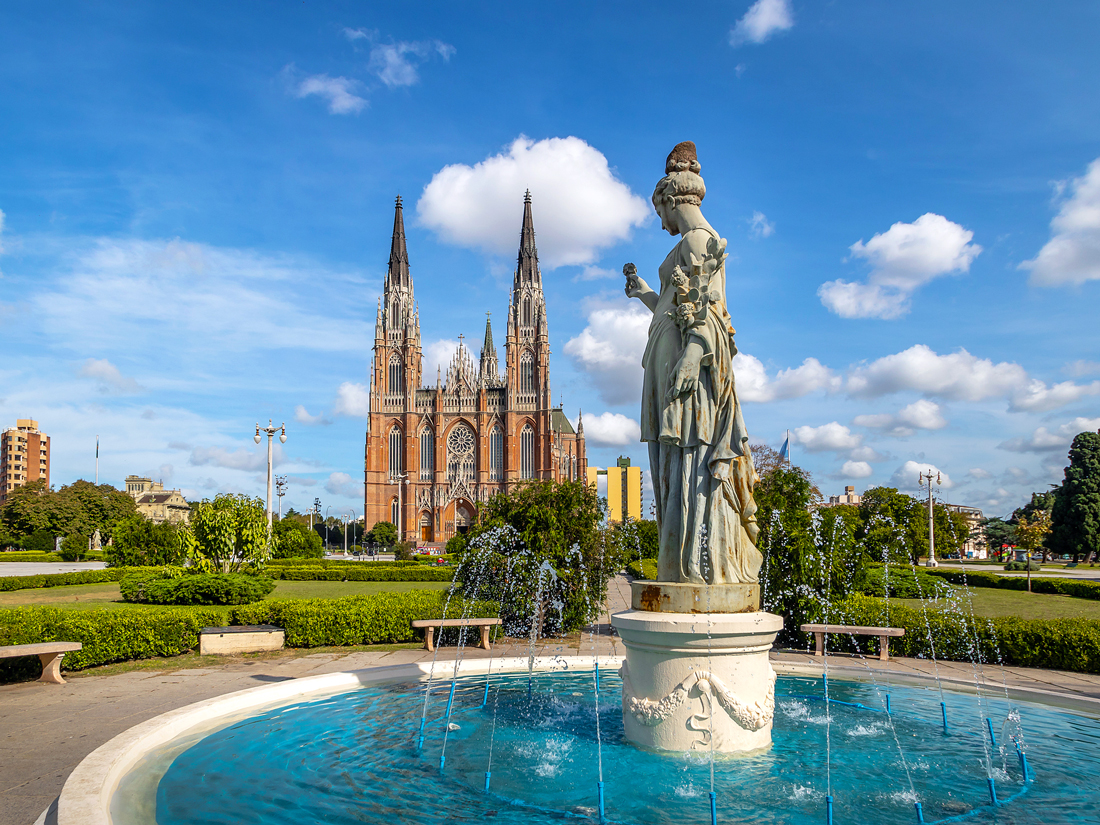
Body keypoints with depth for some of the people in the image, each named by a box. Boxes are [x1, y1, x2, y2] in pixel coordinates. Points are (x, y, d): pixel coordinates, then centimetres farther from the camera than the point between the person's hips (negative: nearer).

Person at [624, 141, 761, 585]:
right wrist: (643, 292, 39)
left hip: (690, 363, -10)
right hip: (675, 360, 10)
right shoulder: (691, 245, 23)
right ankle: (683, 567, 10)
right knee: (679, 467, 7)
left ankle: (703, 568, -11)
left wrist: (691, 357, -24)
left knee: (694, 462, -12)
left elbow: (706, 306, -16)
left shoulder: (698, 238, -6)